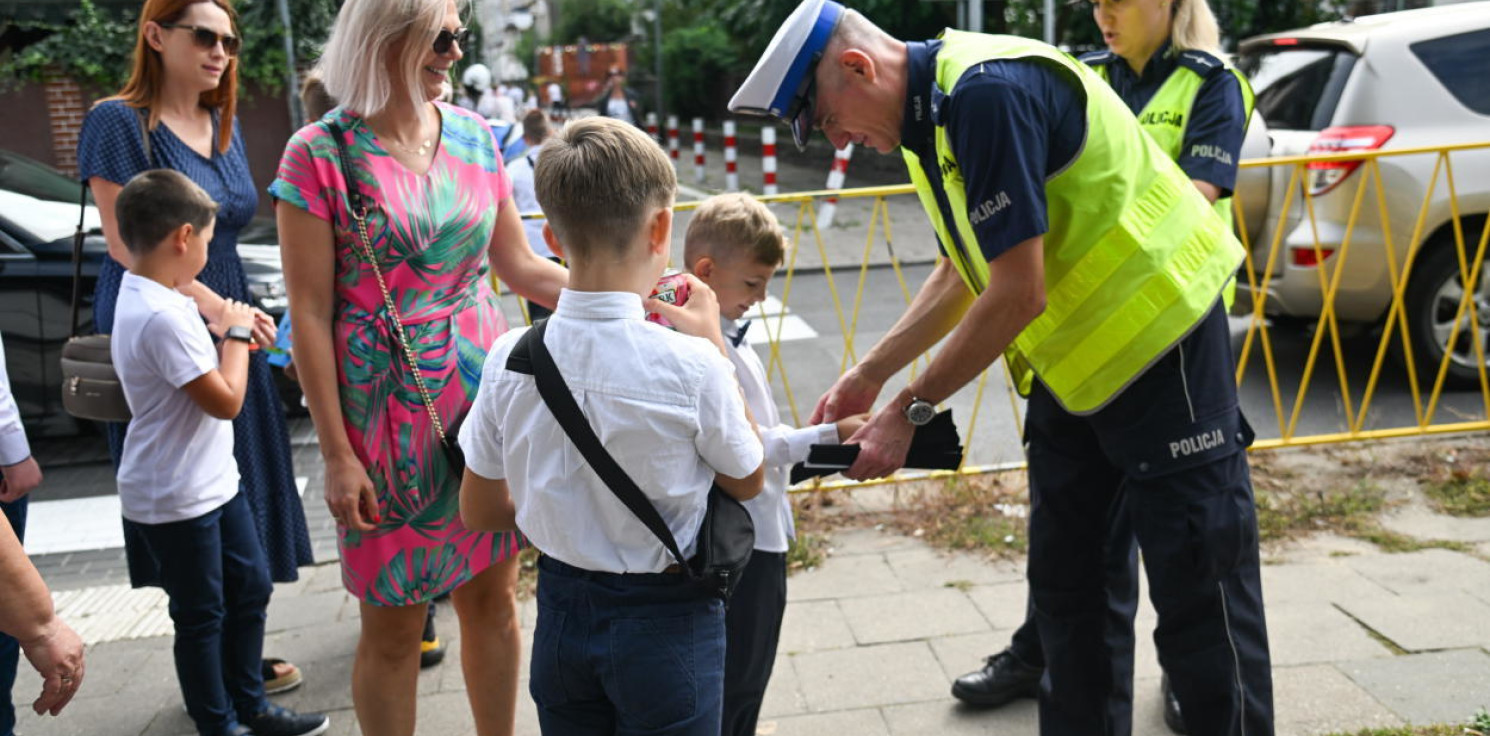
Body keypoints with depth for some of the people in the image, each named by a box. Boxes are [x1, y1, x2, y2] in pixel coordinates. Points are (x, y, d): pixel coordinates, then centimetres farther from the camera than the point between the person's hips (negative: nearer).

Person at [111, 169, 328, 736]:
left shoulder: (148, 298, 5)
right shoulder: (161, 317, -27)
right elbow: (226, 400, -24)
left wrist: (224, 332, 3)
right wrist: (235, 334, -11)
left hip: (212, 482, 10)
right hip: (175, 498, -10)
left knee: (250, 587, 18)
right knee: (202, 616, 6)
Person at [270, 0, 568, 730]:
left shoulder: (473, 136, 3)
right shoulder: (321, 153, -10)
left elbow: (520, 266, 9)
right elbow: (310, 314, -10)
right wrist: (337, 454, -11)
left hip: (484, 395, 4)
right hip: (389, 415, -4)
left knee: (492, 596, 13)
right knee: (394, 623, 7)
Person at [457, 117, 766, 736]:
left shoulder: (509, 359, -12)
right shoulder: (690, 366, -23)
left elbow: (480, 511, 0)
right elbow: (747, 481, -4)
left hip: (561, 611, 4)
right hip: (665, 620, -3)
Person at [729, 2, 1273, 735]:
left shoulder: (990, 92, -24)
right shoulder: (929, 115, 5)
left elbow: (1020, 294, -26)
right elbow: (962, 272, 15)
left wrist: (909, 409, -18)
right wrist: (869, 374, 8)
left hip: (1158, 343, -9)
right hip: (1072, 361, 9)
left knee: (1198, 591, 0)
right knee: (1063, 583, 15)